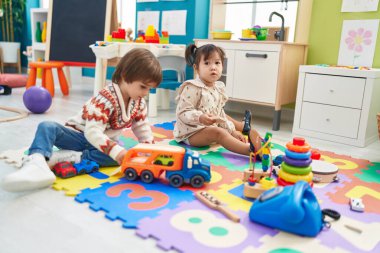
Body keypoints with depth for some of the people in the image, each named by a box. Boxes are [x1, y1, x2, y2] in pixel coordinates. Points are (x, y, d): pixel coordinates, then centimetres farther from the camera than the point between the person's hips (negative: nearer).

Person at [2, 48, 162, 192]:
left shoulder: (139, 102, -3)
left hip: (104, 141, 4)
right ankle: (36, 162, -52)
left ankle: (67, 157, -31)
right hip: (80, 136, -4)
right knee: (47, 127, -28)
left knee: (123, 155, -31)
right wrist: (116, 151, -45)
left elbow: (142, 128, 9)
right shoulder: (105, 100, -25)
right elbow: (93, 132, -33)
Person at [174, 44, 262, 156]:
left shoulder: (219, 88, 8)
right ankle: (252, 149, -43)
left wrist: (232, 131, 9)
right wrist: (200, 118, -39)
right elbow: (182, 113, -22)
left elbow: (220, 114, 17)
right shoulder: (192, 88, -18)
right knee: (219, 133, -32)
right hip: (191, 132, -12)